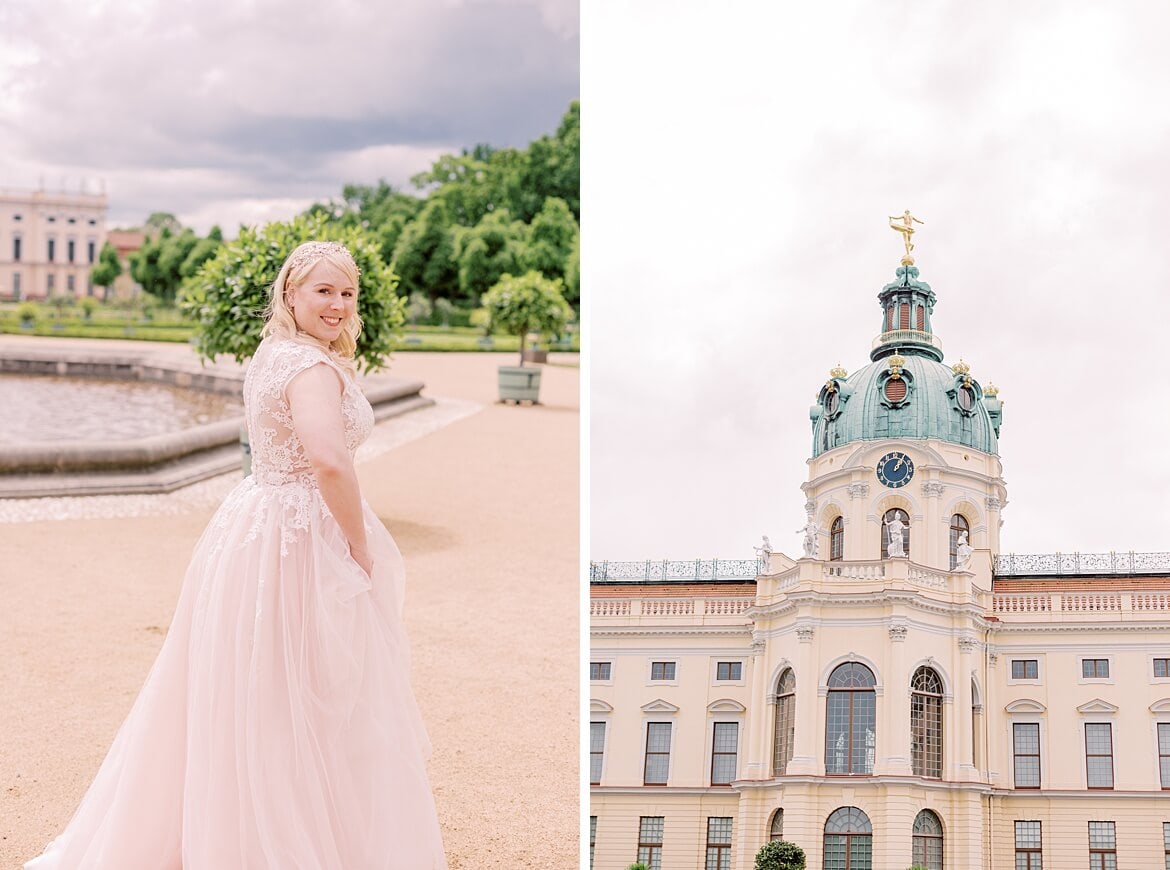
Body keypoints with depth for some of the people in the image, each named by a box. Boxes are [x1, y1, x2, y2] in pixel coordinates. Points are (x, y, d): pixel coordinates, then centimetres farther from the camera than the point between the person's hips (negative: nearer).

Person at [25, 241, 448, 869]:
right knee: (315, 709, 0)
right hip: (299, 544, -10)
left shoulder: (270, 356, 13)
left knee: (235, 702, 18)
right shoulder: (312, 365, -18)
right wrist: (361, 546, -20)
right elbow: (329, 459, -33)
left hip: (252, 529, 10)